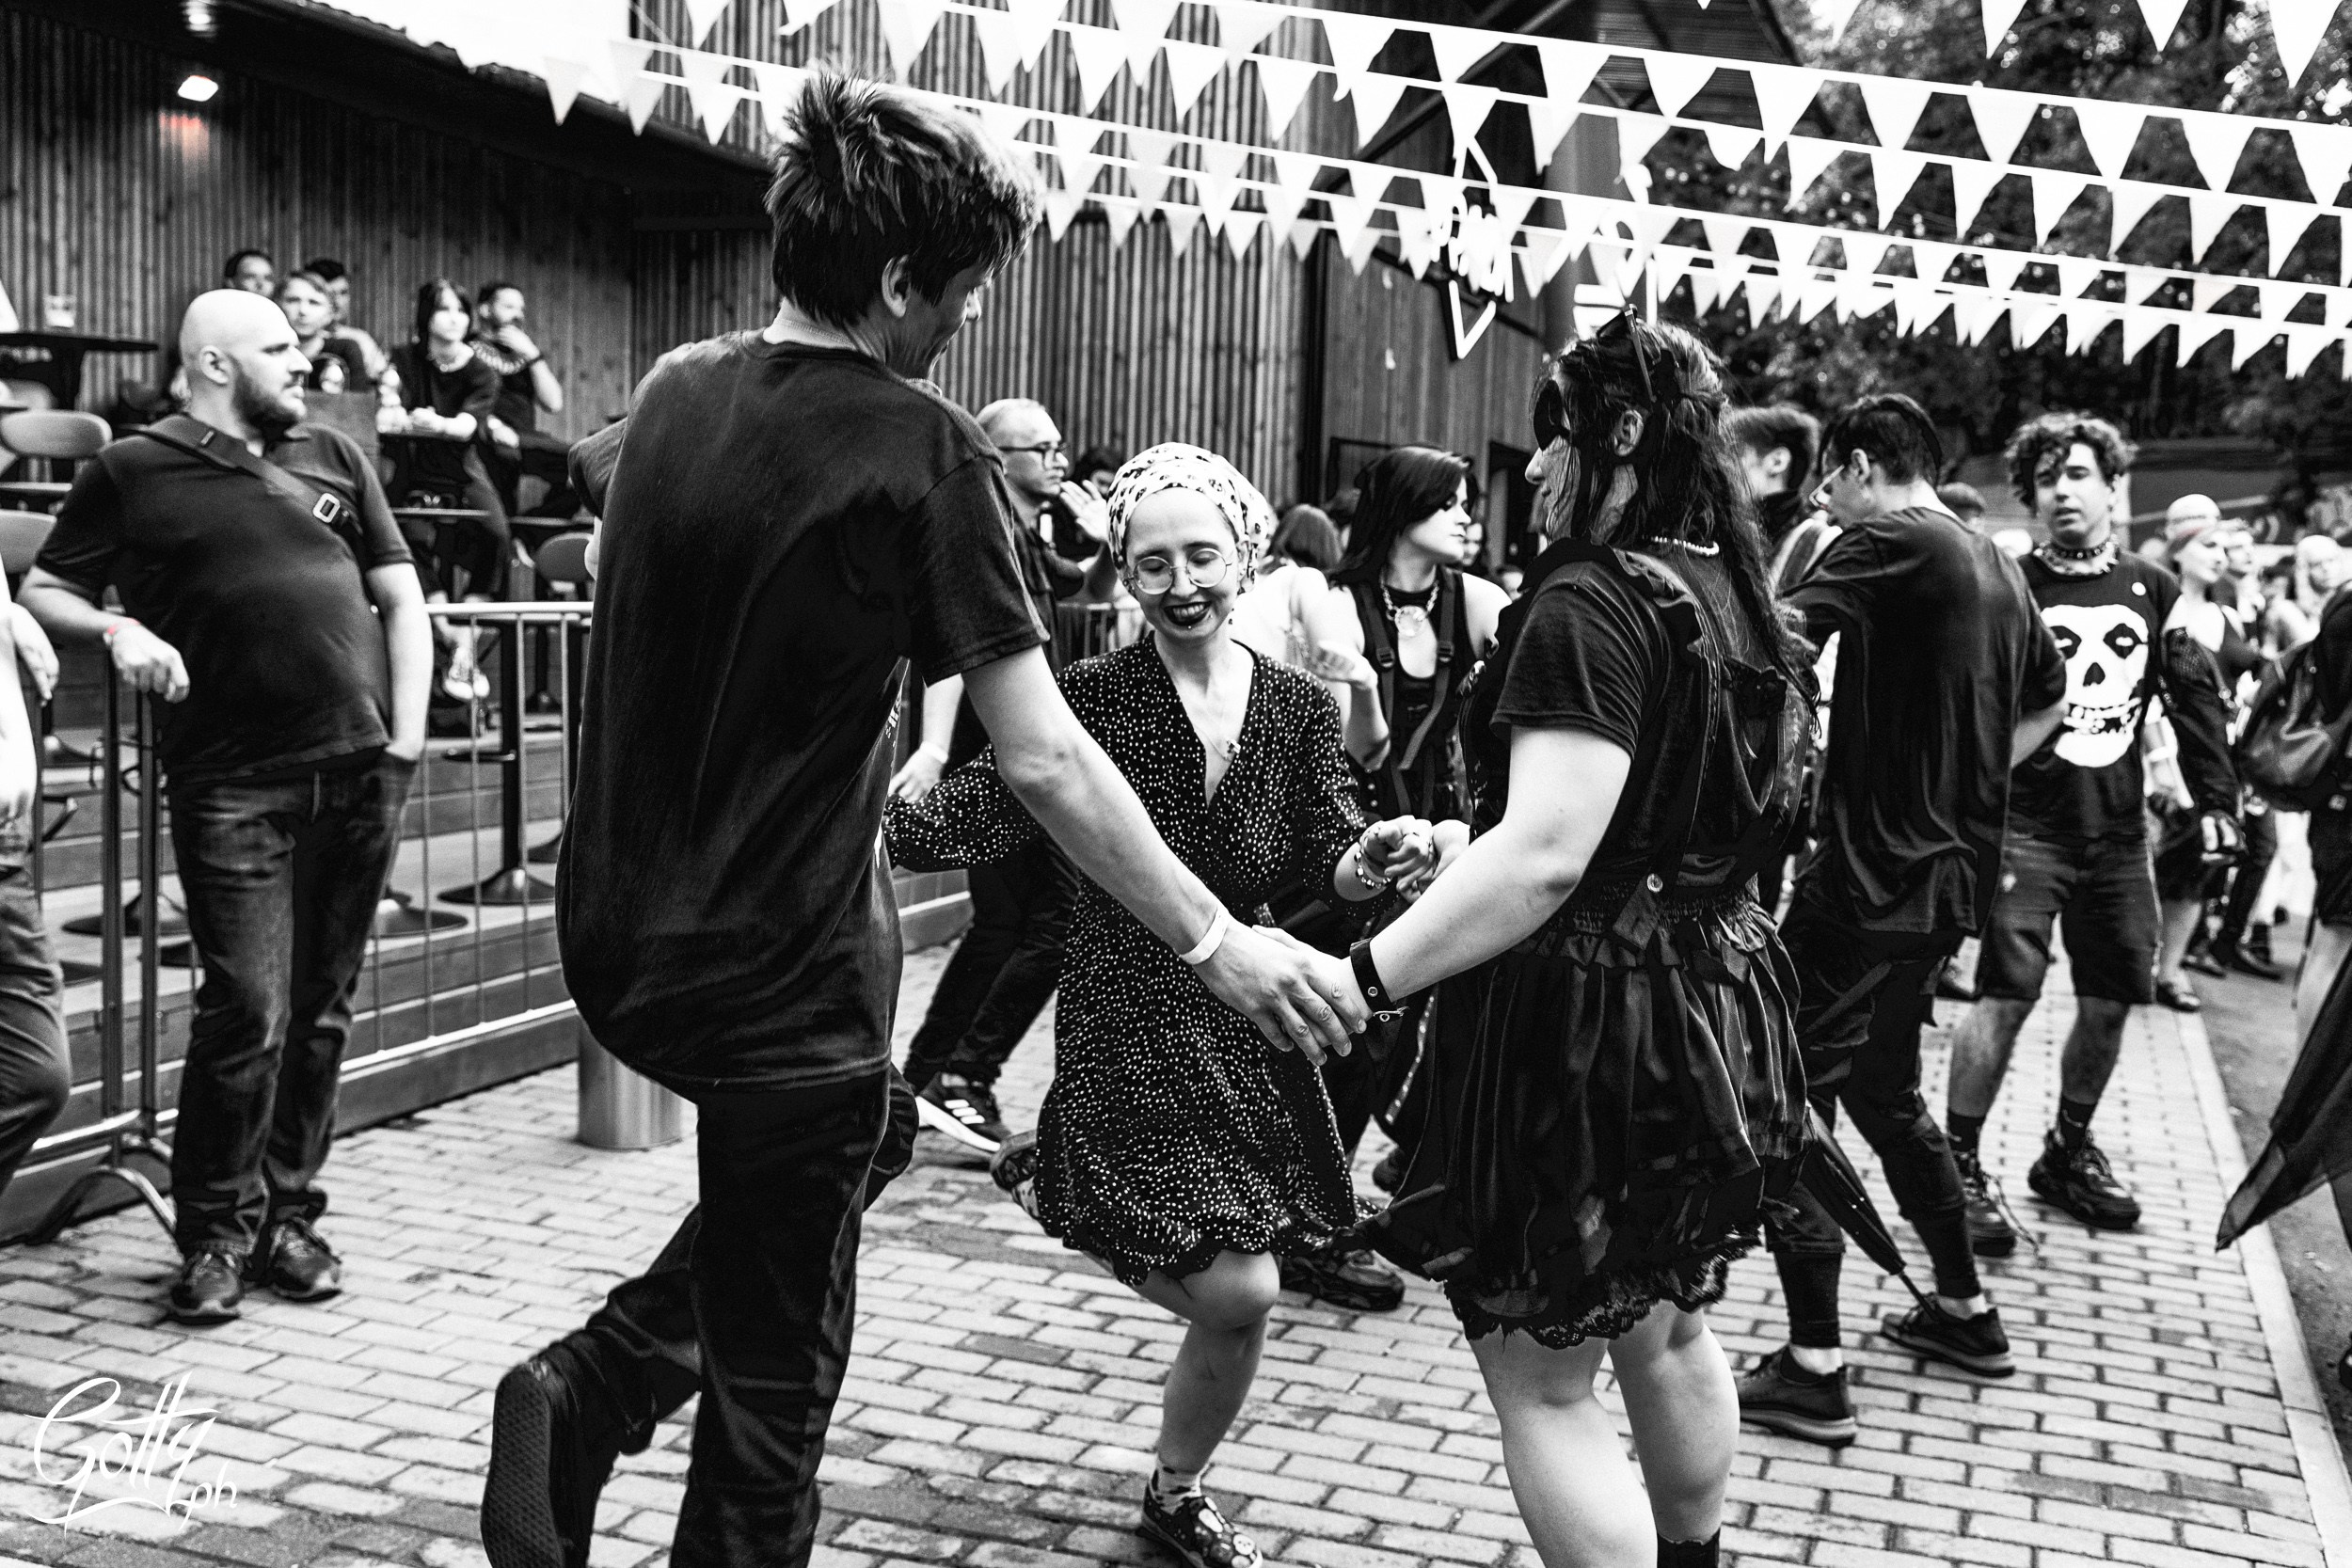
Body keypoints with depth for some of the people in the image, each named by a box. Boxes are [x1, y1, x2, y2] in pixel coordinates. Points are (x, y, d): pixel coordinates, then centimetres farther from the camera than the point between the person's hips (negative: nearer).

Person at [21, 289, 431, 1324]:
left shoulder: (334, 457, 17)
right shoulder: (133, 472, 7)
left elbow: (401, 599, 15)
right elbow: (44, 592, 8)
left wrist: (407, 734, 4)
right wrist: (116, 629, -14)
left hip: (360, 769, 4)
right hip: (231, 782, -4)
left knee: (322, 1009, 8)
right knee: (248, 1012, -8)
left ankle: (288, 1216, 20)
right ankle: (215, 1236, 7)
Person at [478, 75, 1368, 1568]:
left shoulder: (676, 393, 2)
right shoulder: (923, 449, -18)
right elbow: (1045, 761, -21)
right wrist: (1218, 943, -14)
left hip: (621, 937, 7)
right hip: (778, 964, -7)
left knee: (869, 1127, 32)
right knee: (774, 1382, 11)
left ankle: (587, 1392, 20)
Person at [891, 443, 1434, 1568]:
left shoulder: (1298, 707, 2)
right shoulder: (1091, 696, -8)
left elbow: (1329, 865, -4)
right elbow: (977, 817, -16)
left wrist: (1374, 860, -27)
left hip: (1246, 1021, 4)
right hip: (1128, 1021, -4)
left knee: (1234, 1306, 10)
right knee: (1237, 1292, -11)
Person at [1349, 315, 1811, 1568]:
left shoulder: (1590, 603, -20)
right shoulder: (1734, 599, 9)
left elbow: (1546, 856, -29)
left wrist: (1370, 975, -26)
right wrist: (1460, 841, 19)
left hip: (1582, 1020, -10)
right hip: (1717, 998, 10)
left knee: (1541, 1382, 3)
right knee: (1667, 1332, 27)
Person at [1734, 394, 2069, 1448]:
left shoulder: (1892, 543, -13)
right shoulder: (1997, 567, 13)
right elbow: (2050, 700, 27)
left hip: (1870, 874, -9)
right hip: (1952, 876, 9)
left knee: (1791, 1095, -5)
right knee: (1884, 1087, 23)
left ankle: (1814, 1371, -6)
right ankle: (1963, 1310, 33)